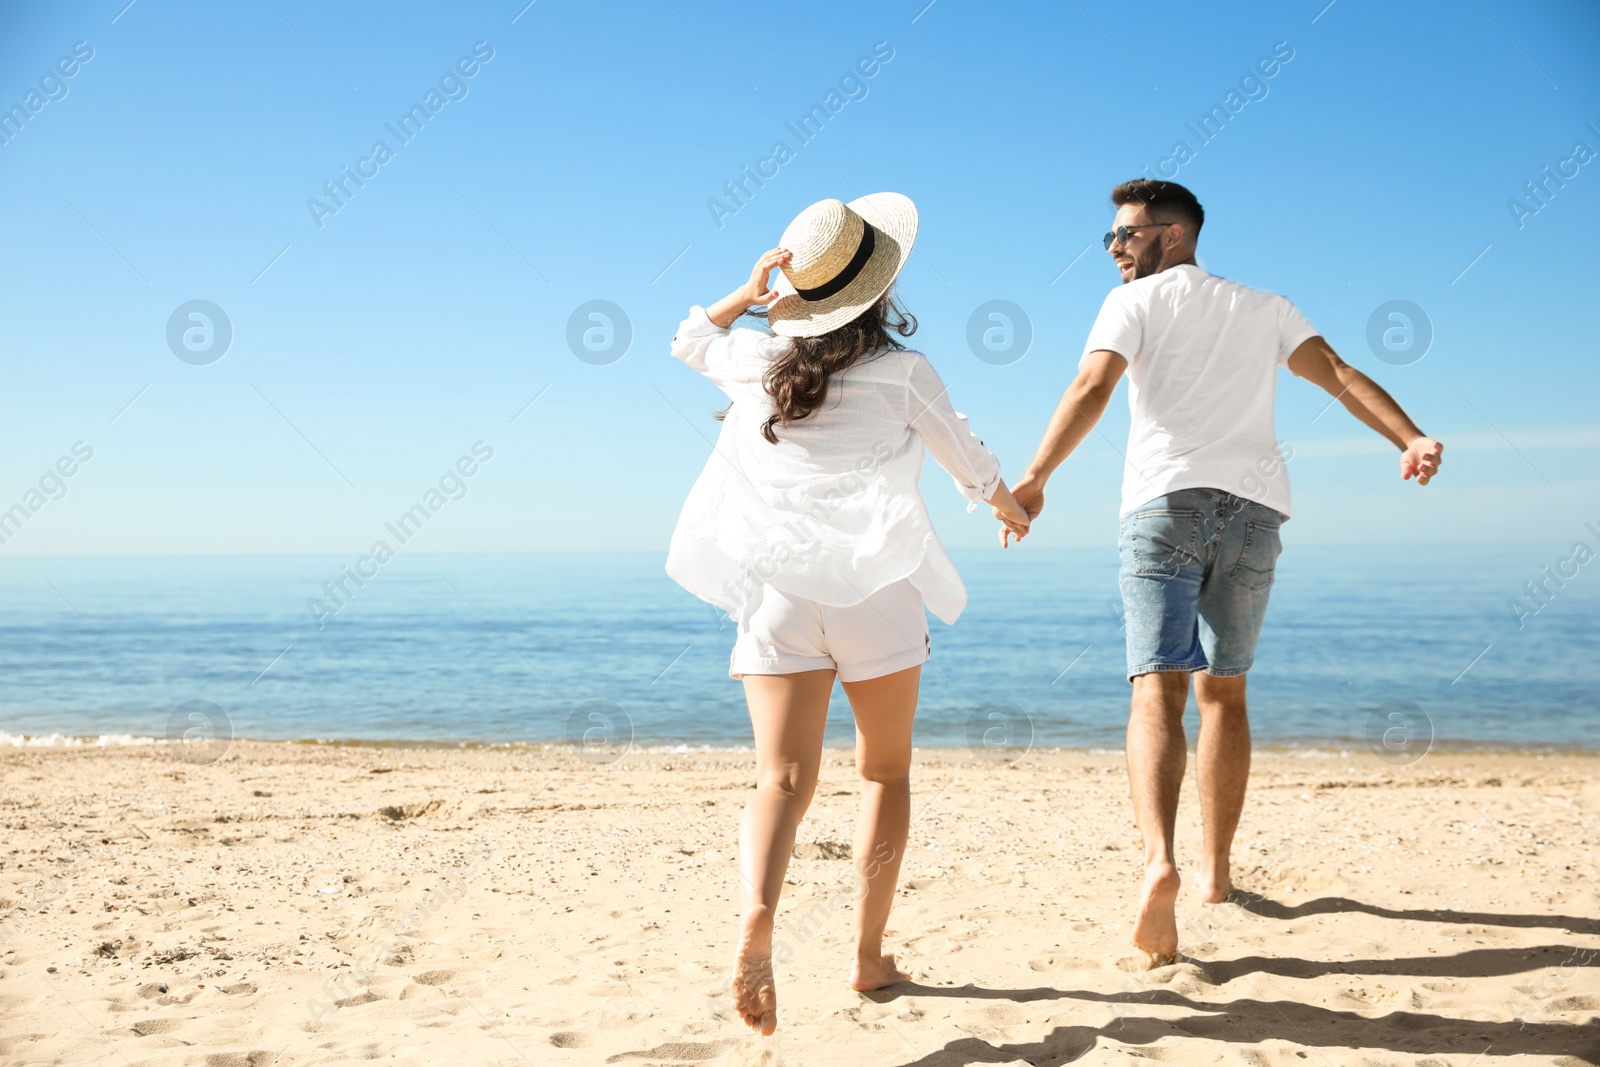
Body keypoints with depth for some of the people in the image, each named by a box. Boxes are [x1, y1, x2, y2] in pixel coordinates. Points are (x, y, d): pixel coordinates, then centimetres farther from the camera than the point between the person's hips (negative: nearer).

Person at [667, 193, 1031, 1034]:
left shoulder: (757, 358, 9)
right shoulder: (902, 372, 1)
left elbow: (689, 339, 33)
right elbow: (970, 464, 17)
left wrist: (749, 293, 23)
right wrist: (1010, 506, 37)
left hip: (773, 589, 2)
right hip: (875, 585, -2)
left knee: (783, 779, -5)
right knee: (886, 772, 14)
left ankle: (757, 913, -31)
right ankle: (869, 955, 15)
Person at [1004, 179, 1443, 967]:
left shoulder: (1136, 299, 11)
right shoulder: (1265, 308, 25)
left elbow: (1092, 386, -7)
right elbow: (1338, 374, 9)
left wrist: (1034, 477, -15)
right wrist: (1409, 439, -4)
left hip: (1166, 500, -4)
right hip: (1255, 506, 4)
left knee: (1157, 690, -11)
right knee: (1224, 692, 15)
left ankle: (1159, 859, -33)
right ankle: (1216, 870, 22)